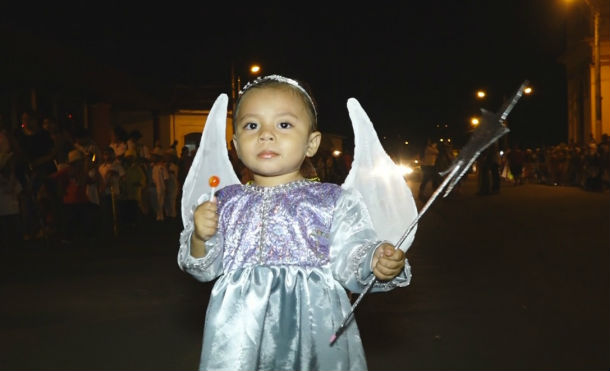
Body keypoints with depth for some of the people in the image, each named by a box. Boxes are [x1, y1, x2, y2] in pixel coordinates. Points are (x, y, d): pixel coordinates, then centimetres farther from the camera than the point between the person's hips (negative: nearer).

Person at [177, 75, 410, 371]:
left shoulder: (335, 201, -1)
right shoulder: (225, 202, 6)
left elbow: (348, 261, -6)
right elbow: (204, 269, 9)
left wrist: (376, 261, -25)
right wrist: (199, 238, -9)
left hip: (311, 332, -2)